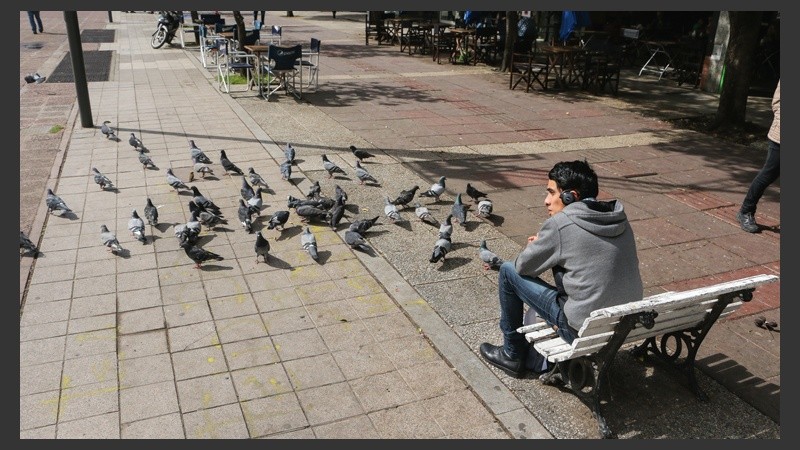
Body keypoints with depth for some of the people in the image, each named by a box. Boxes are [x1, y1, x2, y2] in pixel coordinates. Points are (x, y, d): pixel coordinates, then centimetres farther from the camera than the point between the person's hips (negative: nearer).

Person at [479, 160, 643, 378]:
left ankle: (513, 354, 21)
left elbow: (523, 266, -4)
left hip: (586, 330, -7)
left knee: (509, 271, 4)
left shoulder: (561, 223, -15)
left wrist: (536, 245, 16)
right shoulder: (619, 217, 4)